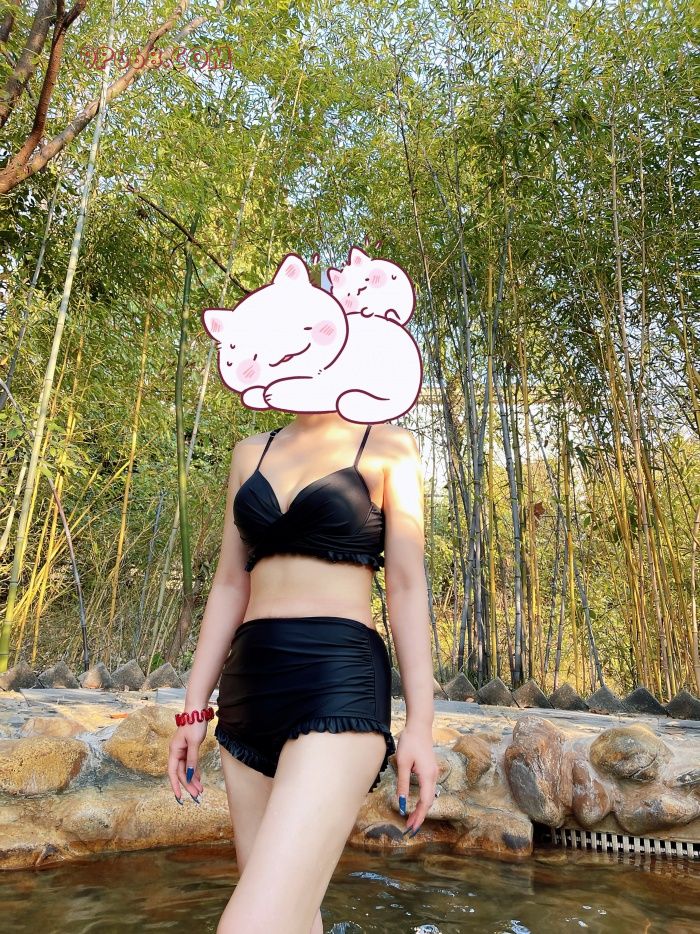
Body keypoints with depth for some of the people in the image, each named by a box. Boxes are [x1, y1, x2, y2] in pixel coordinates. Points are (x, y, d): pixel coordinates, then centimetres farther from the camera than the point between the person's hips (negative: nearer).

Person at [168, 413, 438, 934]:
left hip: (339, 678, -5)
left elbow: (407, 587, -1)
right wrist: (194, 709, 11)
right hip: (250, 682, 5)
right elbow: (230, 585, 14)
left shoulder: (388, 447, 4)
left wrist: (420, 723, -6)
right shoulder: (251, 453, 15)